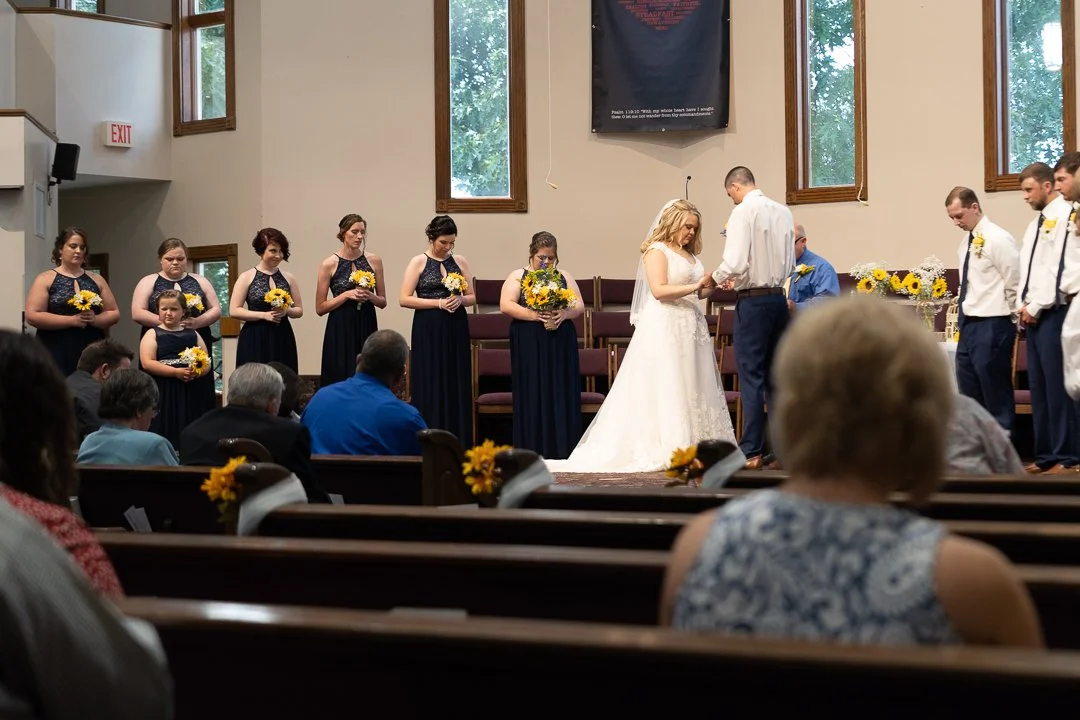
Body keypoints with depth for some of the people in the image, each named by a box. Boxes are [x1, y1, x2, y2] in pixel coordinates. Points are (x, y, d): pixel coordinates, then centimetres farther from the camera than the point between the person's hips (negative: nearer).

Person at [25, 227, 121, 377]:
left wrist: (95, 319, -8)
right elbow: (32, 316, -8)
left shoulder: (96, 280, 14)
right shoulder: (45, 280, 3)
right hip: (56, 355, -3)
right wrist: (72, 320, -14)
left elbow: (114, 314, 13)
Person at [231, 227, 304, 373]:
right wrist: (264, 315, -13)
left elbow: (299, 310, 14)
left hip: (283, 339, 3)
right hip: (254, 340, -3)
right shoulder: (247, 277, 0)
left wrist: (286, 311, -8)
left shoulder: (289, 278, 9)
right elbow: (234, 311, -4)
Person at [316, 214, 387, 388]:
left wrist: (370, 296, -10)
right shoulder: (329, 265, -4)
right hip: (341, 330, -2)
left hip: (367, 329, 3)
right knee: (341, 381, -3)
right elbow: (320, 308, -2)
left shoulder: (374, 260, 4)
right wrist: (346, 295, -14)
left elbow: (383, 302, 11)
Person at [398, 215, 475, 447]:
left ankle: (458, 443, 8)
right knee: (430, 385, -4)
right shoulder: (419, 262, -1)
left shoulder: (460, 262, 9)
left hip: (456, 330, 3)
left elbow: (472, 297, 13)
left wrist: (460, 300, -9)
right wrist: (439, 302, -14)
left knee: (457, 385, 3)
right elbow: (404, 299, -7)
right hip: (428, 331, -3)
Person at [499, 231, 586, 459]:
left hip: (561, 344, 3)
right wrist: (533, 315, -18)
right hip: (529, 345, -3)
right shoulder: (517, 277, 5)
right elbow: (506, 305, -7)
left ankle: (561, 449, 2)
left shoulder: (565, 277, 15)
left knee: (561, 394, -1)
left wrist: (565, 314, -12)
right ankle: (533, 449, -1)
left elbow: (580, 306, 9)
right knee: (532, 395, -4)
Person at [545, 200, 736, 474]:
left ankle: (693, 446, 5)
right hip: (665, 329, -9)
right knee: (665, 389, -8)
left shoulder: (689, 254, 19)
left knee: (691, 388, 5)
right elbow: (659, 290, -17)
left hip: (690, 330, 9)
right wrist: (695, 287, -20)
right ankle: (667, 449, -9)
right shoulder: (656, 251, -6)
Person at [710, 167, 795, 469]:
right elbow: (789, 264, 13)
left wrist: (716, 278, 0)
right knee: (776, 376, 12)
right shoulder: (783, 212, 9)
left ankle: (751, 452, -2)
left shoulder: (743, 212, -12)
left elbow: (735, 263, -19)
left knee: (751, 376, -3)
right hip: (778, 297, 7)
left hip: (752, 300, -7)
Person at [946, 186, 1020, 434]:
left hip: (992, 326, -9)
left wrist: (1008, 319, -7)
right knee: (969, 392, 13)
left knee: (995, 391, -3)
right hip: (969, 323, 9)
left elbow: (1015, 283, -13)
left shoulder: (997, 239, -13)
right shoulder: (966, 243, 13)